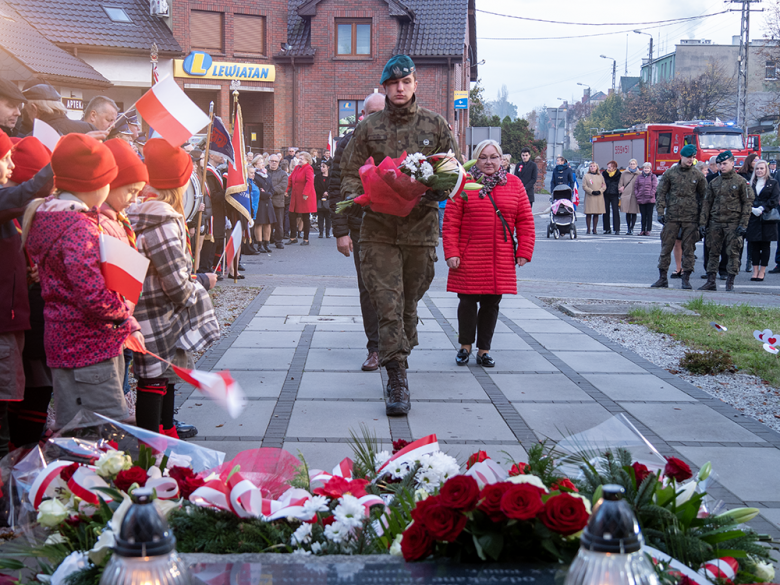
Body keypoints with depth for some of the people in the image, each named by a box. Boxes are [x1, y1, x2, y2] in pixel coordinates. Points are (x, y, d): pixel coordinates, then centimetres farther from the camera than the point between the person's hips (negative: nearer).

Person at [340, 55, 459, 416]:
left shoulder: (435, 125, 7)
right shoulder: (368, 129, 8)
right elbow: (351, 173, 9)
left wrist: (433, 191, -12)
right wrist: (354, 197, -12)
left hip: (421, 227, 1)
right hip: (378, 227, -1)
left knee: (409, 302, 12)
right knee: (388, 304, -8)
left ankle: (398, 359, 31)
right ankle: (397, 378, -8)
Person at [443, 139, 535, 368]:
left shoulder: (514, 184, 7)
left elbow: (525, 221, 7)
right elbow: (451, 222, -3)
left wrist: (524, 251, 2)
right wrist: (451, 253, -9)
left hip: (501, 259, 2)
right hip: (469, 257, -2)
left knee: (491, 303, 7)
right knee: (468, 301, 2)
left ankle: (484, 350, 19)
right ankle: (465, 346, 20)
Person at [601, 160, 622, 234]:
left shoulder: (618, 174, 1)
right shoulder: (604, 173, 7)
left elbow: (620, 185, 5)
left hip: (614, 195, -3)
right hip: (605, 194, 3)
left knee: (615, 211, -9)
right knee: (606, 211, 4)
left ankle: (617, 229, -7)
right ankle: (607, 229, 12)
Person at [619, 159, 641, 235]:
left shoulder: (639, 174, 4)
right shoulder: (624, 173, 9)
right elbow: (620, 184, 13)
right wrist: (621, 189, 0)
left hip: (635, 196, -1)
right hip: (626, 195, 1)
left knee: (634, 213, 0)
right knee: (628, 213, 4)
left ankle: (631, 228, 7)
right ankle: (628, 228, 14)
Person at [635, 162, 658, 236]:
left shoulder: (653, 177, 4)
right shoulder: (639, 176, 12)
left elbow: (655, 187, -2)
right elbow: (636, 187, 12)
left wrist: (651, 194, -11)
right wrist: (636, 195, 0)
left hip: (650, 199, -2)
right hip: (641, 199, 3)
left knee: (649, 215, 1)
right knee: (643, 215, 6)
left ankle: (648, 230, 4)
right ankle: (642, 230, 9)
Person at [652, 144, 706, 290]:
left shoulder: (698, 176, 5)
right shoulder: (670, 173, 3)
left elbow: (704, 196, 11)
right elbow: (660, 193, 5)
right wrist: (660, 212, -4)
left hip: (691, 217, 0)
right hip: (671, 216, 0)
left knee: (688, 248, 2)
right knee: (666, 246, 1)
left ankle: (686, 278, 10)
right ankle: (662, 278, 8)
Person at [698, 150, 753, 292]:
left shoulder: (740, 182, 0)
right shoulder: (714, 183, 12)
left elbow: (748, 203, -2)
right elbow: (707, 203, 13)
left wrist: (743, 224, -9)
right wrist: (702, 223, 5)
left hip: (733, 223, -4)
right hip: (715, 222, 4)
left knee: (733, 252, -2)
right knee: (713, 252, 4)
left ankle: (730, 282, 5)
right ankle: (711, 281, 9)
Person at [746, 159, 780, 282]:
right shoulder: (751, 184, 12)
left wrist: (762, 209, -14)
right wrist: (752, 209, -12)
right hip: (753, 218, 3)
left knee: (765, 246, 0)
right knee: (754, 245, 1)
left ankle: (762, 272, 4)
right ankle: (755, 271, 7)